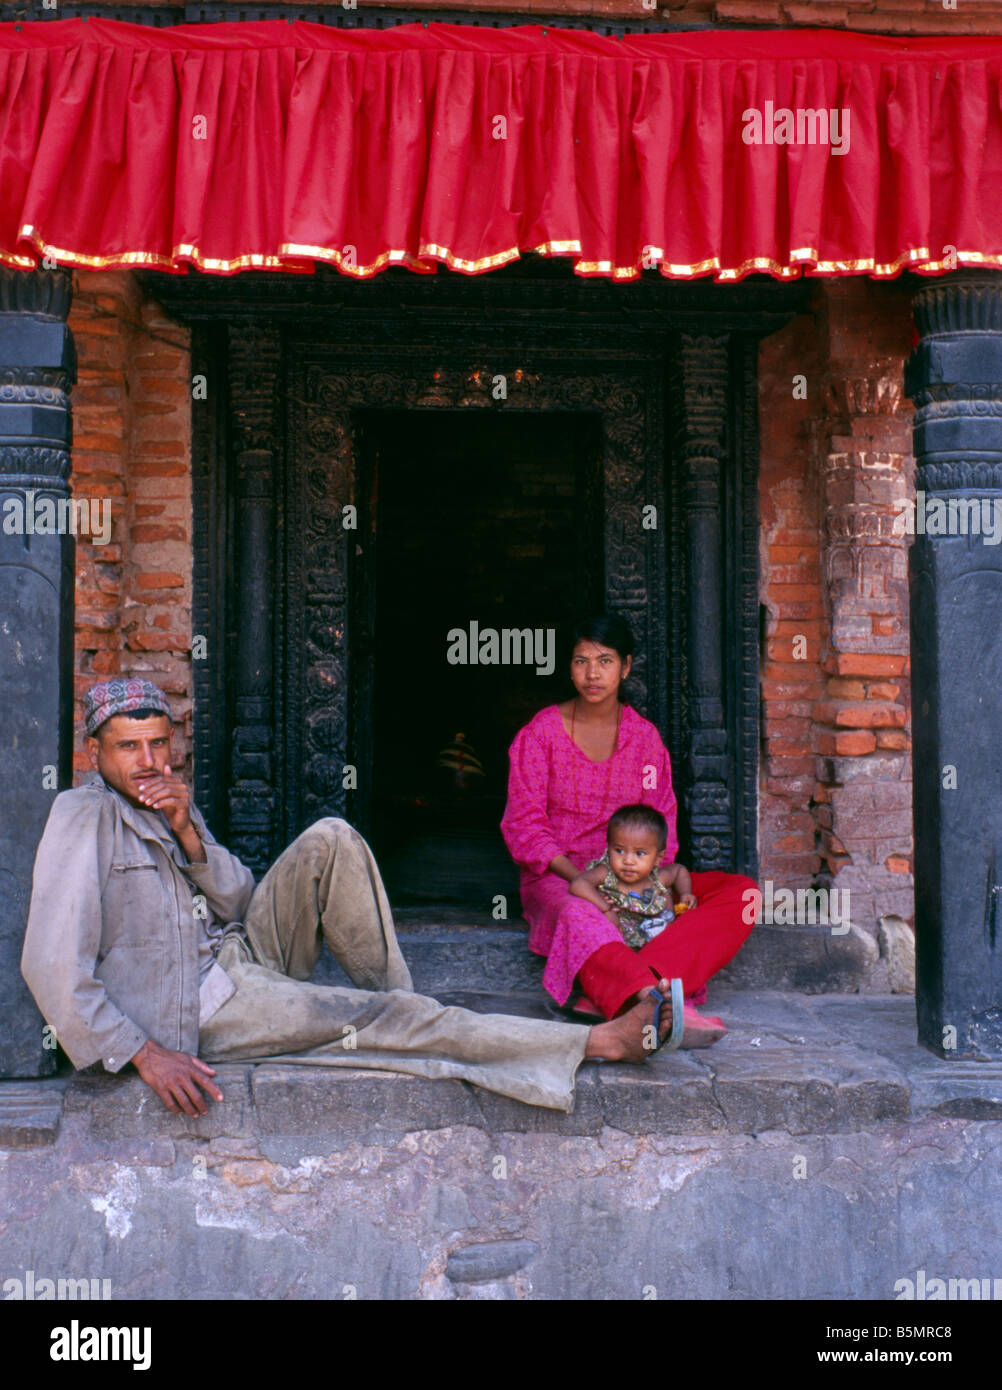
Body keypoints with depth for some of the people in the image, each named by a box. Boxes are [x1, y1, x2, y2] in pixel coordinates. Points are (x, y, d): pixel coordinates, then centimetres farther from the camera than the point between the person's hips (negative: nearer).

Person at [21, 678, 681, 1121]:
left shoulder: (168, 805, 12)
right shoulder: (83, 817, -12)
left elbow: (237, 901, 3)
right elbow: (52, 965, -20)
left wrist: (187, 832, -13)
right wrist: (144, 1054, -25)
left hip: (241, 951, 8)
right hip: (200, 1005, -7)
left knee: (330, 840, -13)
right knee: (374, 1022, -21)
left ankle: (401, 1007, -12)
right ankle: (598, 1040, -21)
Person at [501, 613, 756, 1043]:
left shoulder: (644, 736, 10)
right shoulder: (541, 733, 0)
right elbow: (523, 825, -5)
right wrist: (581, 879, -20)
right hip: (556, 878, -3)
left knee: (741, 893, -20)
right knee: (580, 917, -40)